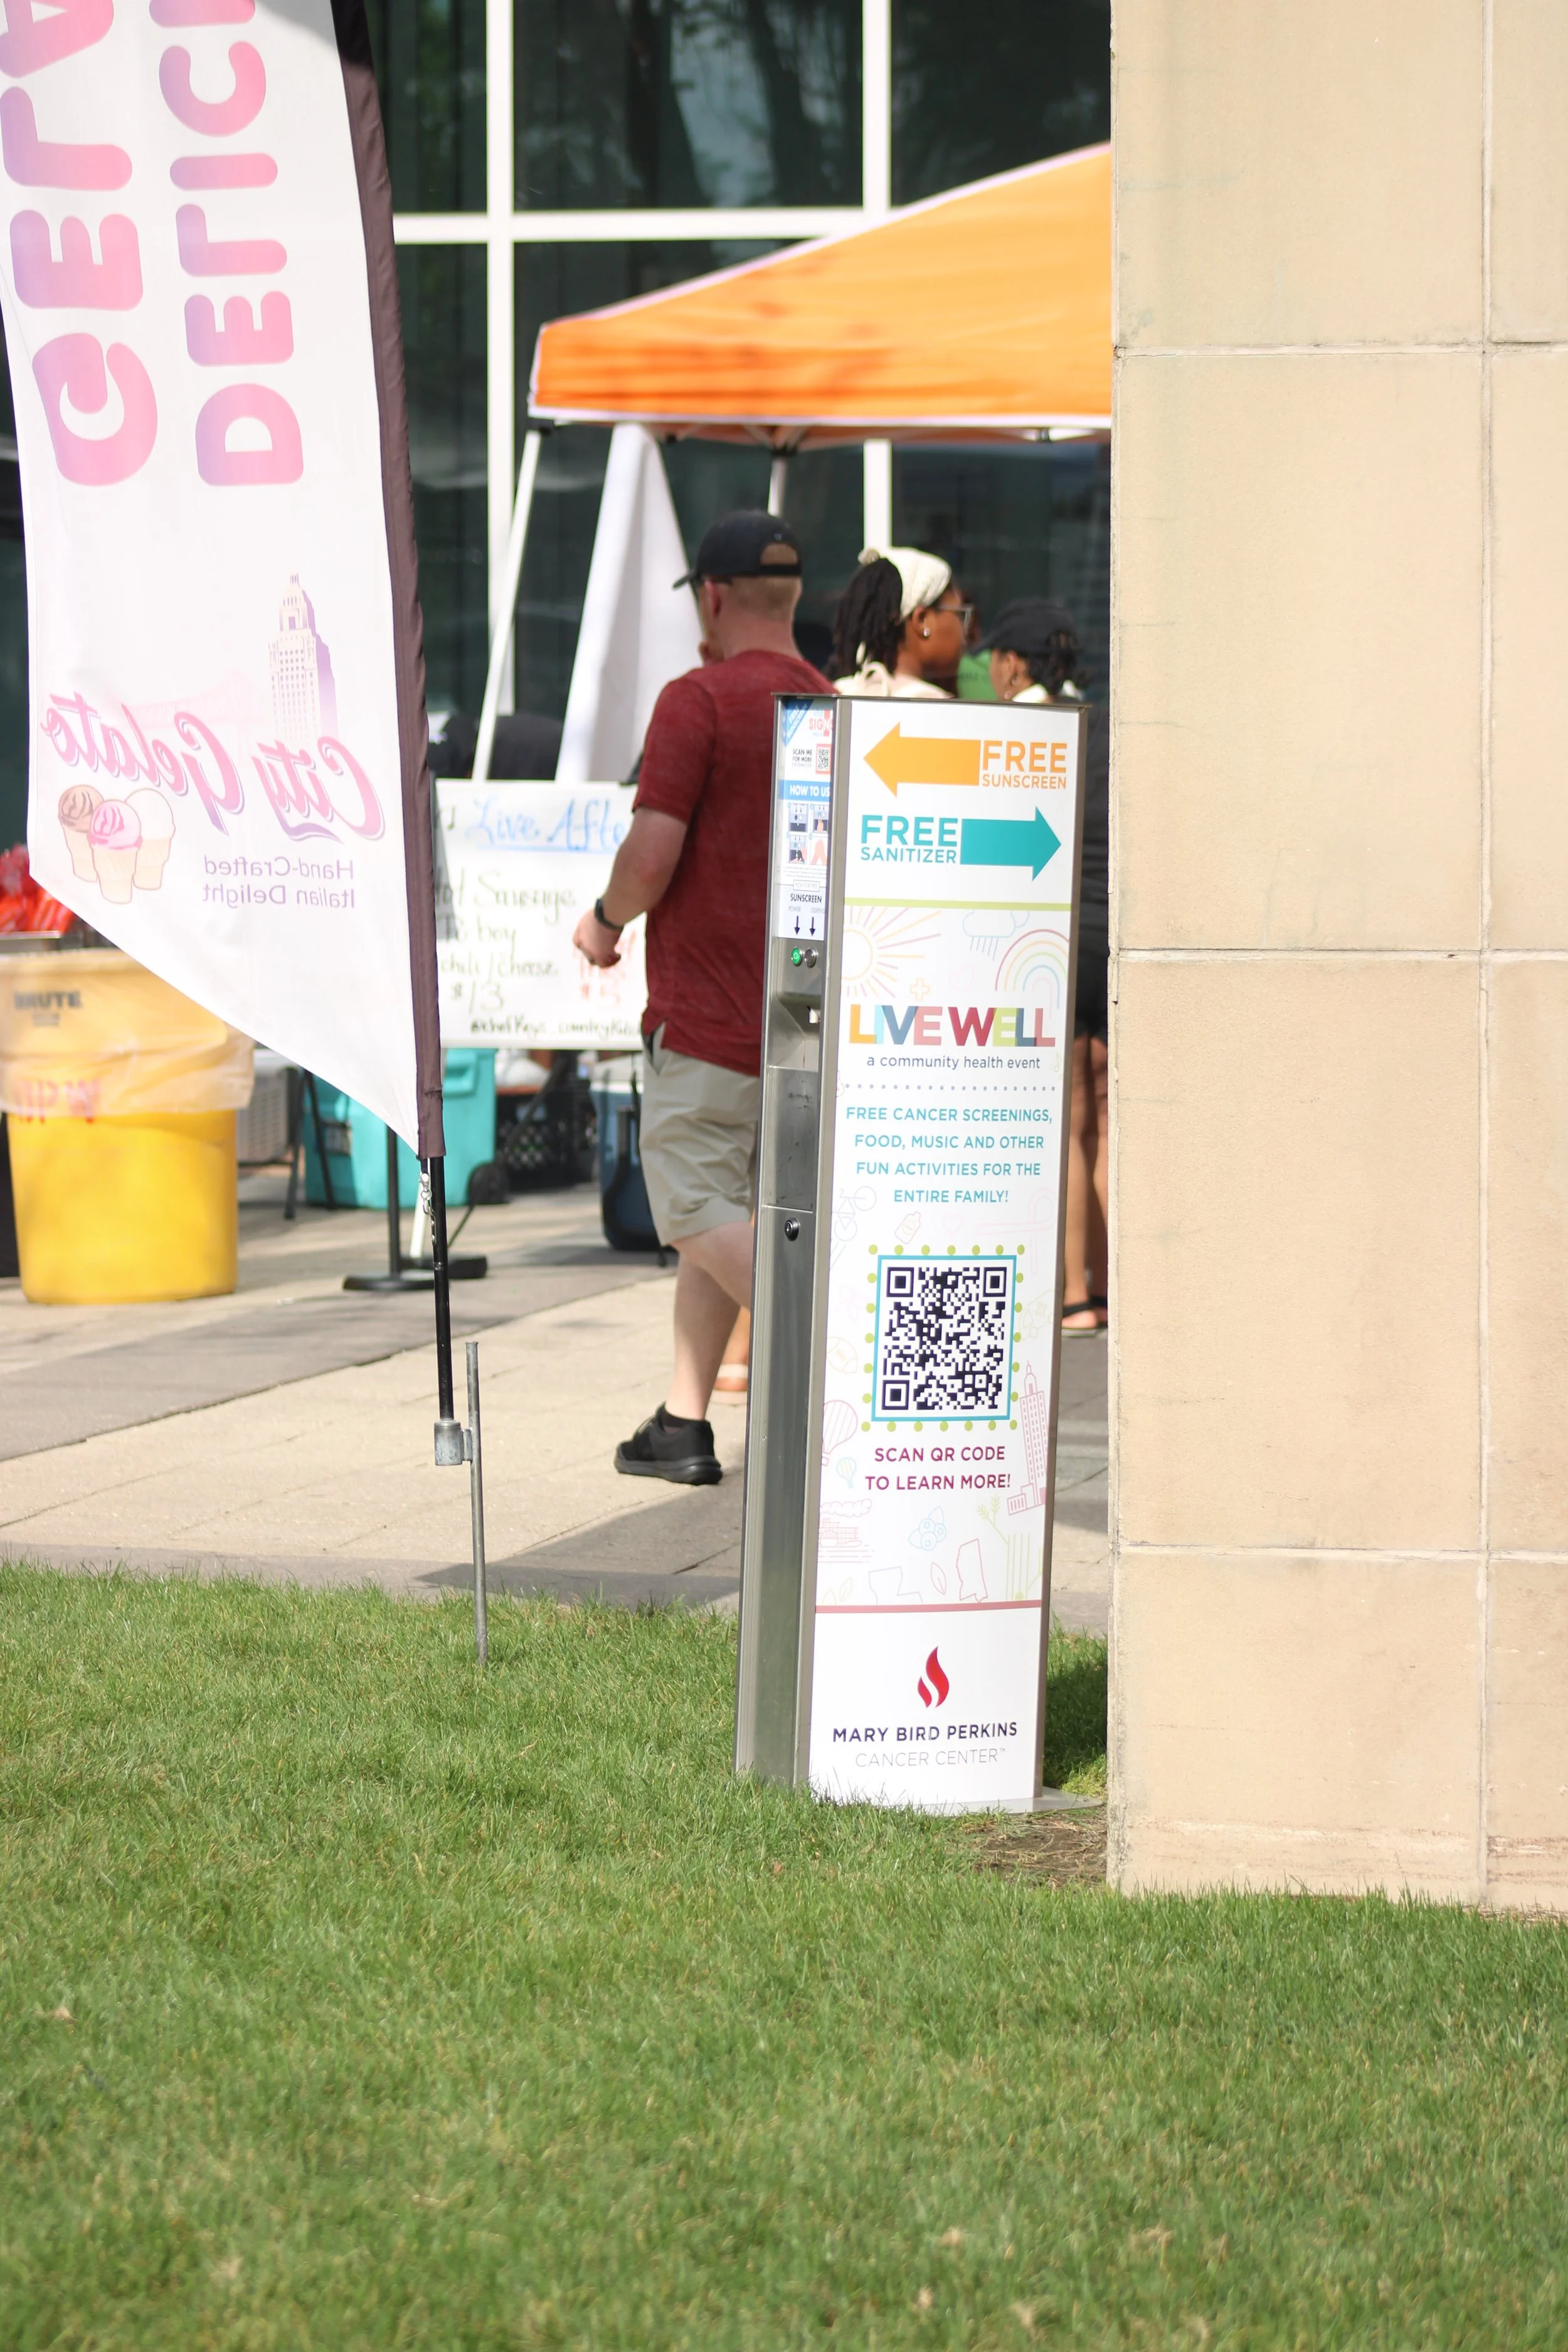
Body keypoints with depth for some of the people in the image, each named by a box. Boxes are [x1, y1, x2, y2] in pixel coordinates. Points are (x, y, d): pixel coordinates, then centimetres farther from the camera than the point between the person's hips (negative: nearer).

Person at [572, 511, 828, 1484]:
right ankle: (683, 1424, 17)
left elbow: (652, 857, -18)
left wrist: (605, 919, 1)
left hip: (706, 1005, -7)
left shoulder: (699, 700, -12)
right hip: (799, 1013, 7)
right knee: (715, 1209, 14)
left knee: (699, 1209, -4)